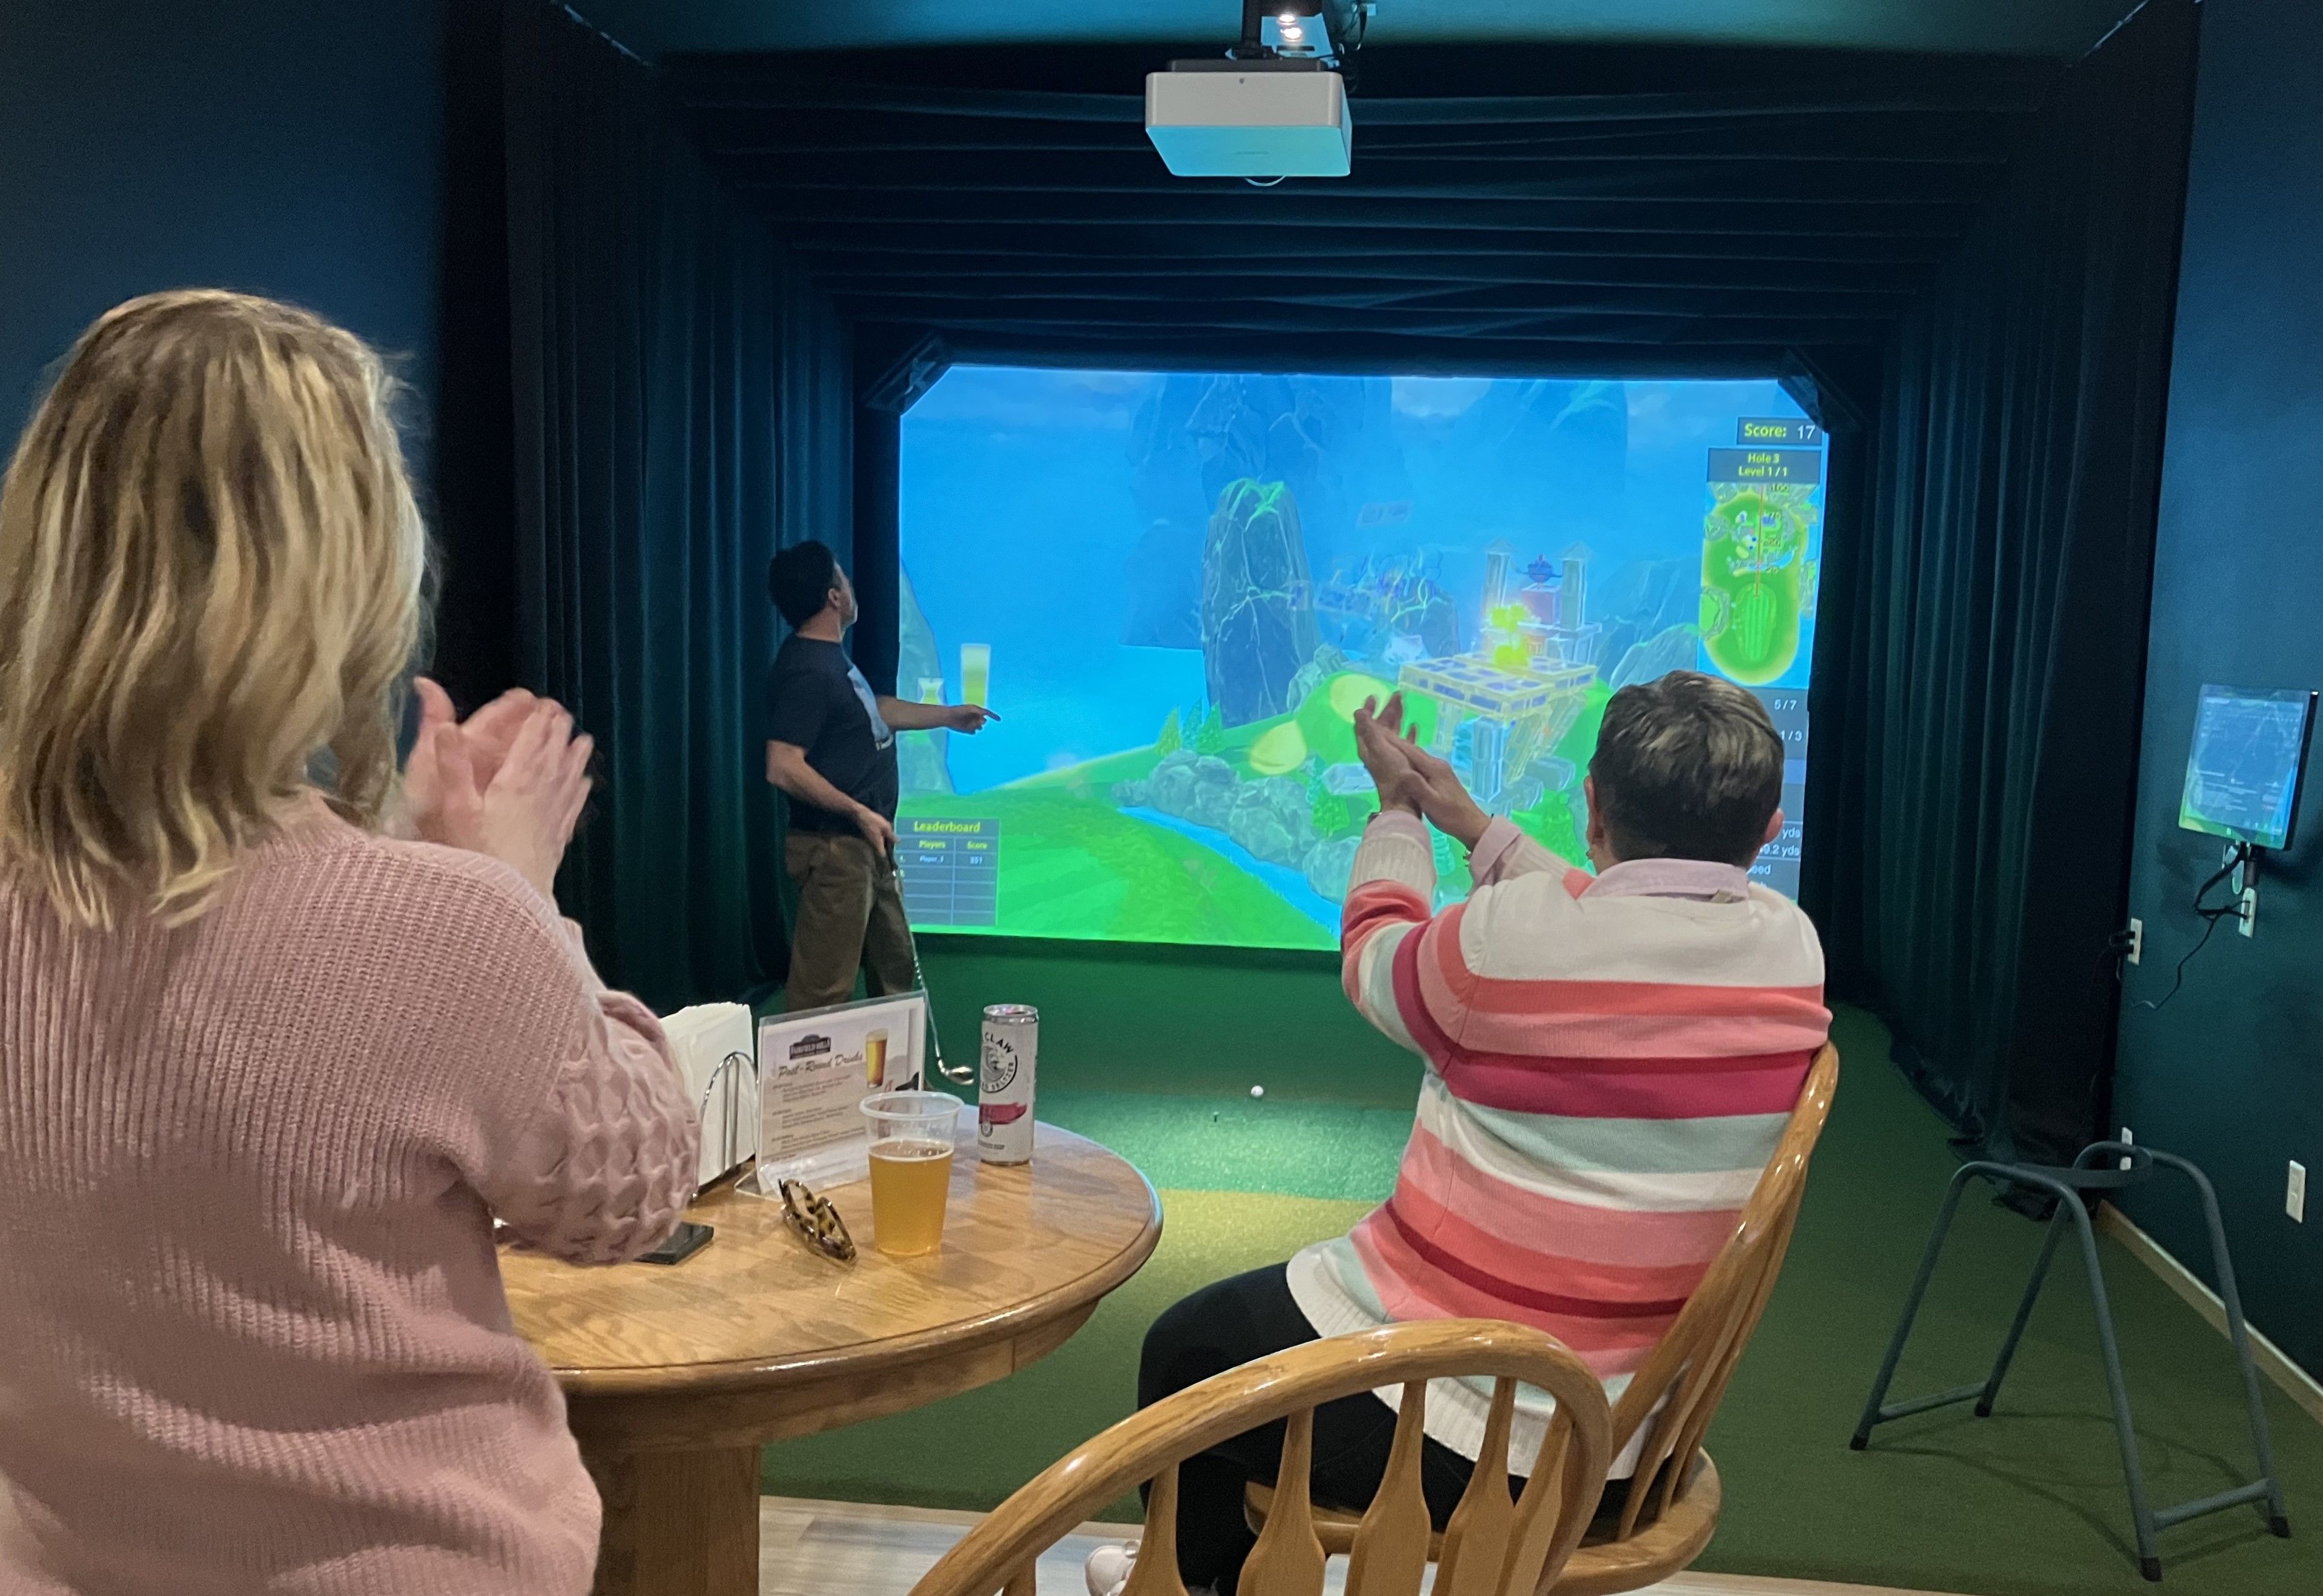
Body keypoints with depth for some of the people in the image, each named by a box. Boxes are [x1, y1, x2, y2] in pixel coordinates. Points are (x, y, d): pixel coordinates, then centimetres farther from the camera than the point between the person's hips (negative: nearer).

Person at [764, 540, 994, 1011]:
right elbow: (783, 768, -26)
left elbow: (872, 710, 27)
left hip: (867, 846, 11)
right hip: (833, 848, -11)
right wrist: (859, 812, -25)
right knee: (824, 989, -5)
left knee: (894, 968, 21)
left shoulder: (829, 656, 11)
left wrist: (949, 715, 33)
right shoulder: (806, 671, -20)